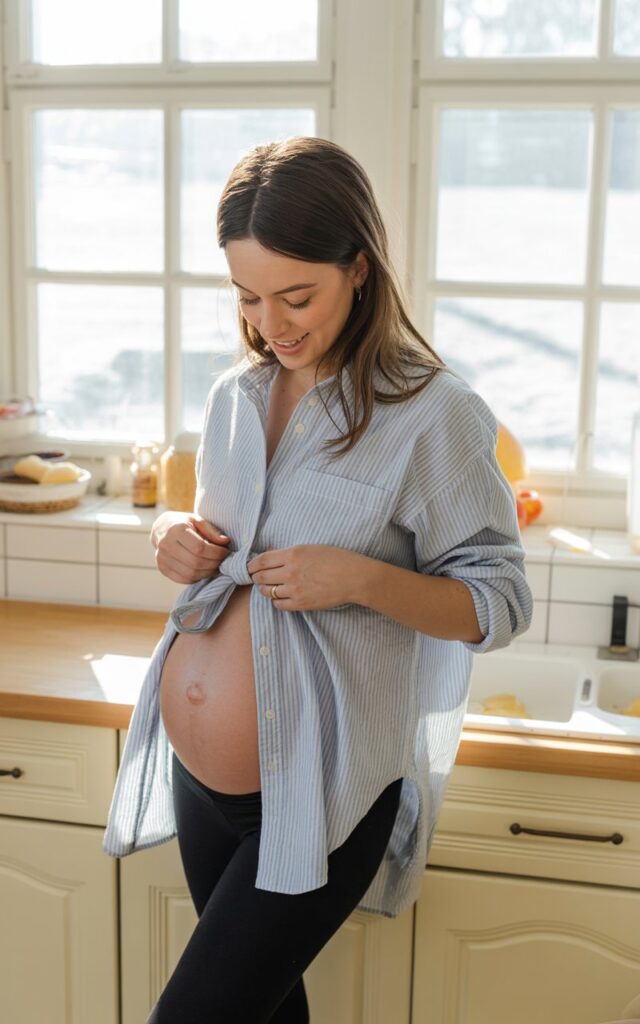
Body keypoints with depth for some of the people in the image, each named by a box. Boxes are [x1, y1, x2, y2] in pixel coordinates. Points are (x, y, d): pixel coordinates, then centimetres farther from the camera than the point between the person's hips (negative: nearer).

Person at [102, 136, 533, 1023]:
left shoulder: (432, 415, -14)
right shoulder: (234, 395, 4)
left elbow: (501, 603, -11)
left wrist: (362, 578, -26)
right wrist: (178, 539, -5)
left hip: (318, 795, -6)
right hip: (196, 774, 6)